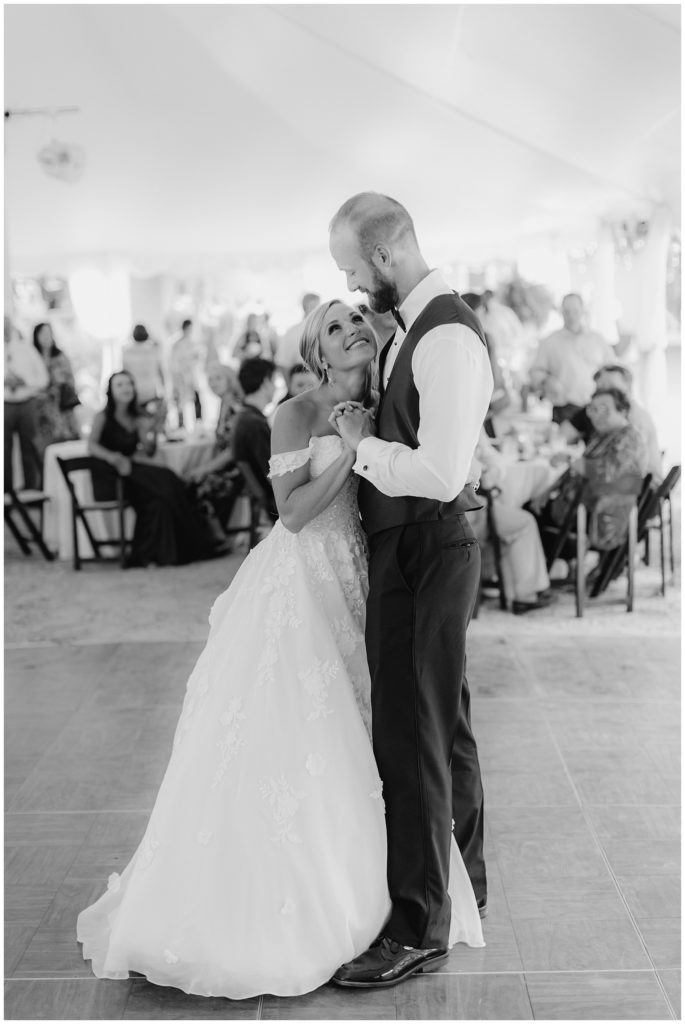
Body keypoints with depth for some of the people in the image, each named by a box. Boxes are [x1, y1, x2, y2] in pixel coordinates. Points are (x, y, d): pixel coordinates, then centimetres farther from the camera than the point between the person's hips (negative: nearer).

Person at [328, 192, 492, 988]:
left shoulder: (447, 339, -20)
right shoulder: (411, 325, 11)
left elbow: (441, 472, -28)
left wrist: (362, 445, -15)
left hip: (422, 555, -10)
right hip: (413, 548, 10)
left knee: (409, 736, -3)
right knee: (443, 720, 21)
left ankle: (418, 928, 9)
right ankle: (464, 878, 40)